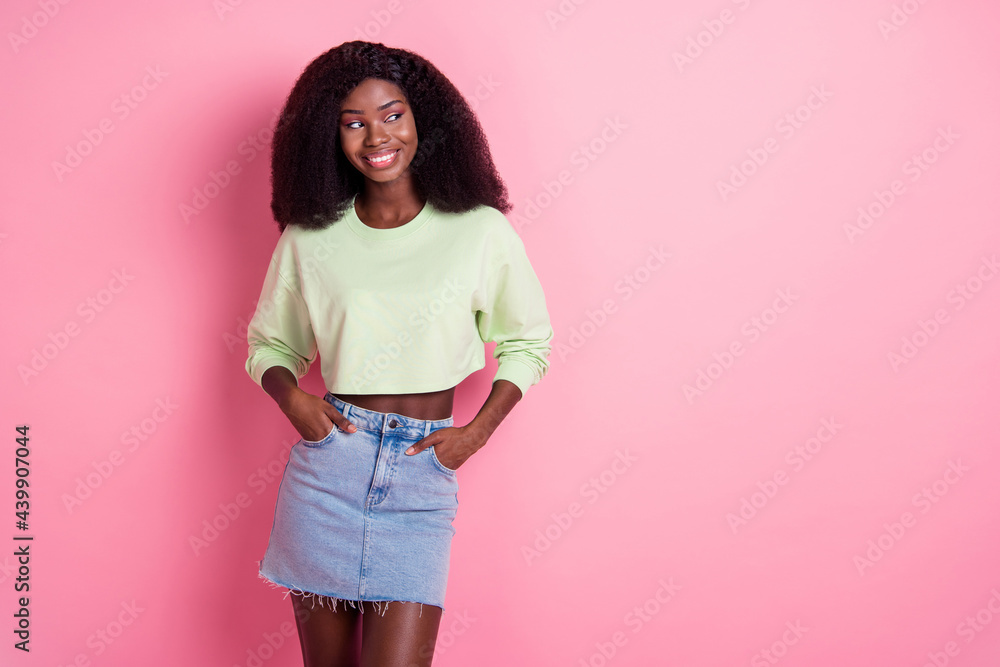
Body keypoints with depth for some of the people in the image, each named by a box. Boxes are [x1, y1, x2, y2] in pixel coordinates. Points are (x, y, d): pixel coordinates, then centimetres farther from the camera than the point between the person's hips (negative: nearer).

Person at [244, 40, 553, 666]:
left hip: (423, 479, -1)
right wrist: (291, 397, -6)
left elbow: (528, 342, 11)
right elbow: (269, 344, 16)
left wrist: (478, 431, -3)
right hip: (328, 463, 2)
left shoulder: (482, 231, -1)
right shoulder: (309, 237, 3)